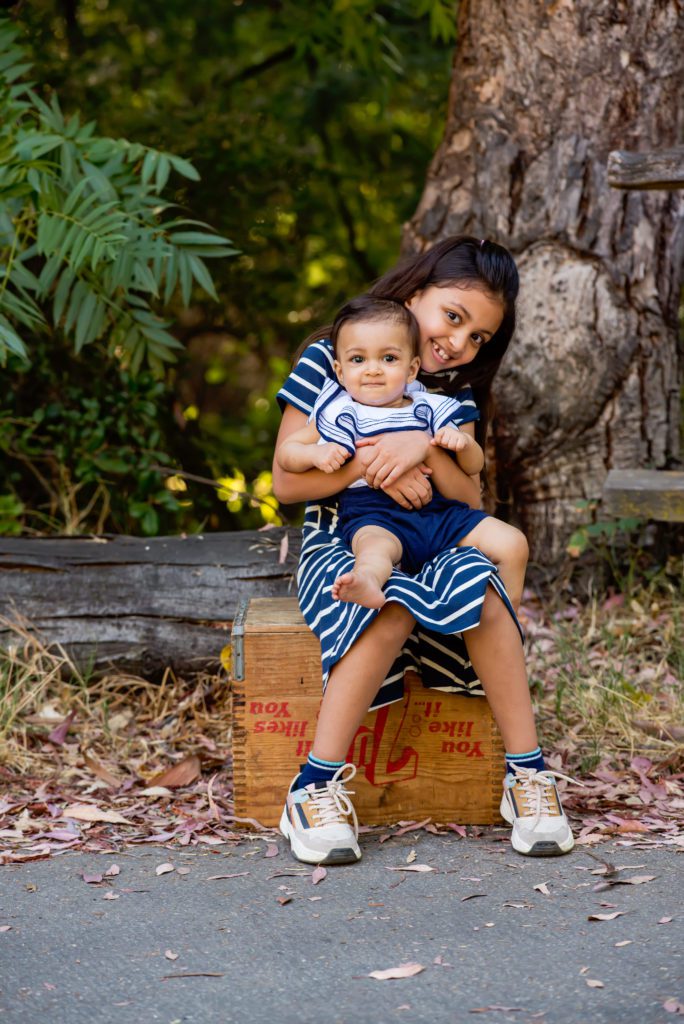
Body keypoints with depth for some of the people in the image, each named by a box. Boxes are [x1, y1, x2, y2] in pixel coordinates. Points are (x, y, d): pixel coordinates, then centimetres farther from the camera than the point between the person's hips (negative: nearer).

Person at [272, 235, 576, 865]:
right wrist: (368, 466, -18)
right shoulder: (326, 363, -1)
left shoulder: (456, 393, 11)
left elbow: (470, 500, 0)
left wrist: (426, 449, -18)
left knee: (478, 587, -32)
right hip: (341, 545, -3)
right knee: (391, 609, -37)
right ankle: (318, 786, -31)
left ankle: (527, 772, -25)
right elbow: (286, 483, -4)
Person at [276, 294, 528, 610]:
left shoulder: (429, 410, 14)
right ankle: (365, 585, -73)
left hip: (440, 512, 5)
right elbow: (285, 451, 10)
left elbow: (474, 466, 19)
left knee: (510, 541, -9)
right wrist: (316, 454, -12)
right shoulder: (339, 415, 8)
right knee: (375, 546, -40)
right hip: (375, 516, -5)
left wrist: (462, 442, -5)